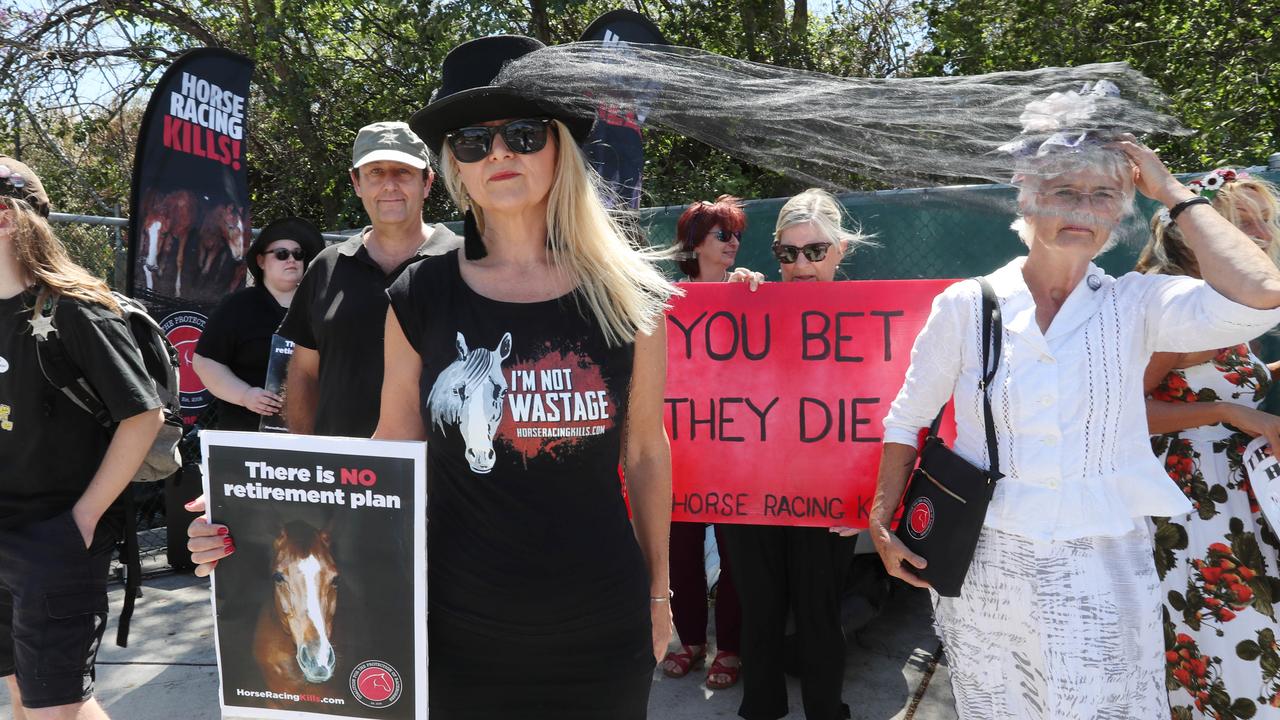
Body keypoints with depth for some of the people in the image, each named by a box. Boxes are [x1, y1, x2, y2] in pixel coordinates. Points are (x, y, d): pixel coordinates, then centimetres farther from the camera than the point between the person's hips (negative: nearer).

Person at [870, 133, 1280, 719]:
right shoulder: (966, 304, -4)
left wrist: (1173, 193, -10)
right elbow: (907, 419, 5)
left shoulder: (1134, 306, -3)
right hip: (987, 566, 1)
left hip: (1102, 575, 0)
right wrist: (882, 523, 3)